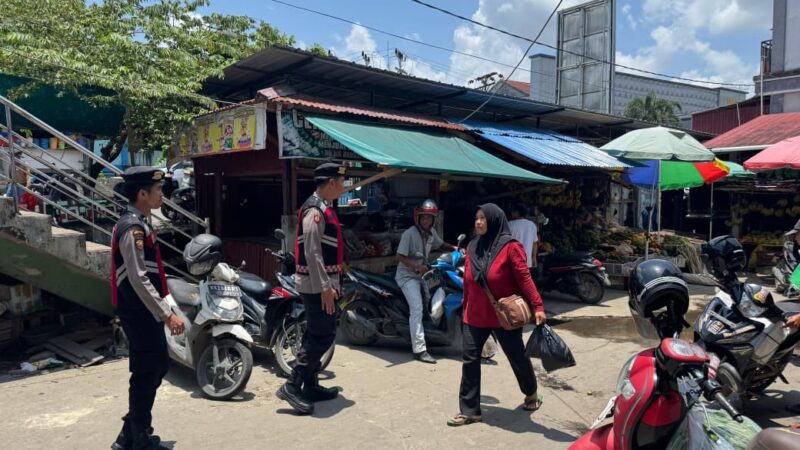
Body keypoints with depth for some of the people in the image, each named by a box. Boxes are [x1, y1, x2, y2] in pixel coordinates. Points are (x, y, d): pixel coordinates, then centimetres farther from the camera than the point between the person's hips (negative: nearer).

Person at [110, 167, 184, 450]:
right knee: (146, 373, 0)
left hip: (145, 311, 10)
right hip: (139, 312, -10)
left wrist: (163, 311, 22)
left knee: (158, 366, 18)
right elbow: (138, 279, -25)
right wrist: (167, 314, -25)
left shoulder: (139, 222, 13)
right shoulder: (133, 227, -18)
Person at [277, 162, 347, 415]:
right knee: (323, 336, -7)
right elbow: (312, 253, -23)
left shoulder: (324, 208, 15)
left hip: (324, 281, 10)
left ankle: (310, 386, 23)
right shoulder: (315, 210, -17)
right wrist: (325, 287, -23)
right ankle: (293, 386, -1)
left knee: (317, 335, 14)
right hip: (317, 284, -10)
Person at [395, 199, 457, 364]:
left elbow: (440, 244, 22)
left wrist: (454, 248, 4)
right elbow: (400, 256, -19)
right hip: (408, 276, -8)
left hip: (422, 274, 9)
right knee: (417, 309, -19)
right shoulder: (409, 233, -17)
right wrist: (416, 266, -30)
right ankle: (419, 349, -21)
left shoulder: (431, 232, 5)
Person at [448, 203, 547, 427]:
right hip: (475, 315, 5)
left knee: (517, 357, 13)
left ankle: (531, 393, 41)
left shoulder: (510, 246, -13)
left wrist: (537, 306, -21)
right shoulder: (472, 247, 4)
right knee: (470, 360, 0)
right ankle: (470, 411, 10)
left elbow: (524, 278, -17)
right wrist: (465, 306, 16)